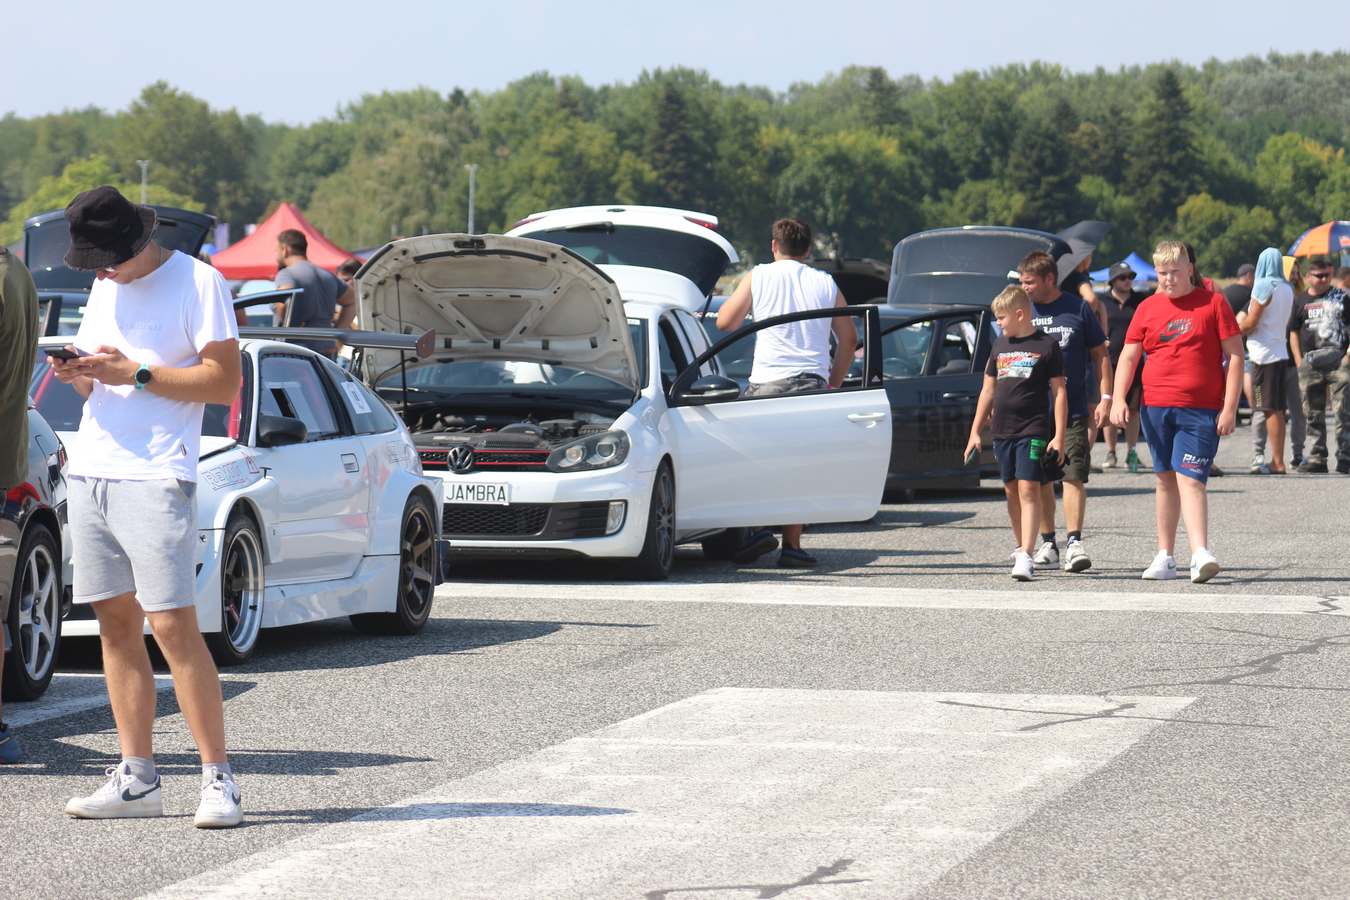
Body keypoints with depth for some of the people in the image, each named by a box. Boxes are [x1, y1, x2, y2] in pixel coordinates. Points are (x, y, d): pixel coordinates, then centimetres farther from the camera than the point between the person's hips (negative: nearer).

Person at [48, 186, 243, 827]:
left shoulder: (197, 282, -6)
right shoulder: (104, 287, 18)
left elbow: (225, 383, -10)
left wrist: (134, 373, -15)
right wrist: (78, 374, 0)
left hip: (156, 477, -7)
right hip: (90, 469, 7)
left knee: (172, 626, -12)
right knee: (116, 624, 5)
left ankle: (218, 779, -9)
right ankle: (135, 779, 7)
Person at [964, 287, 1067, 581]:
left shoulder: (1046, 346, -3)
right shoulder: (1000, 345, 14)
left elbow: (1059, 392, -3)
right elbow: (988, 390, 19)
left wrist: (1059, 437, -9)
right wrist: (975, 432, 15)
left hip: (1033, 430, -6)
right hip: (1002, 431, 6)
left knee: (1028, 490, -13)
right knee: (1011, 491, 11)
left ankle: (1026, 557, -20)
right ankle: (1021, 547, 25)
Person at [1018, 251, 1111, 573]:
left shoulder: (1077, 310, 1)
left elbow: (1100, 354, 7)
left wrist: (1105, 397, 0)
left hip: (1073, 410, -3)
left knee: (1074, 475, -12)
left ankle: (1075, 542, -14)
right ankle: (1048, 543, 17)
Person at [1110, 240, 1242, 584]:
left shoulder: (1213, 303, 0)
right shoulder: (1148, 308, 9)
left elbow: (1235, 355, -1)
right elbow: (1128, 356, 10)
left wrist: (1230, 407, -7)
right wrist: (1118, 399, -5)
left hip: (1201, 411, -4)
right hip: (1155, 407, 4)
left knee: (1190, 480, -16)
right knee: (1165, 480, 11)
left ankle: (1200, 554, -24)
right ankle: (1165, 557, 17)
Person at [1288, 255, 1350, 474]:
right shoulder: (1300, 301, 11)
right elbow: (1293, 332, 13)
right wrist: (1299, 362, 3)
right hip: (1310, 364, 2)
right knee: (1314, 414, 7)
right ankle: (1317, 458, 14)